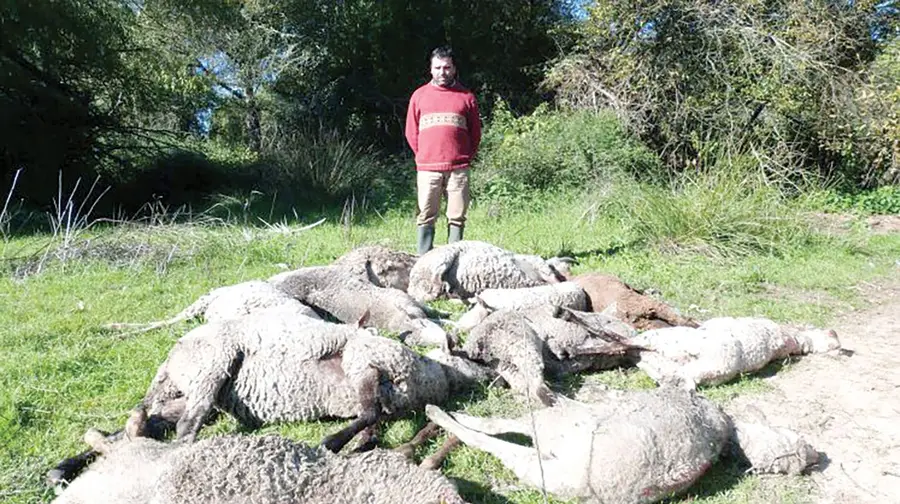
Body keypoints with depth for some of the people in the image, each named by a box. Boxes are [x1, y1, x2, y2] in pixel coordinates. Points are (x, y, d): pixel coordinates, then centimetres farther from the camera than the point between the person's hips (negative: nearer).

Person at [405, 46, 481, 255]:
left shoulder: (466, 97, 9)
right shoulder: (419, 95, 11)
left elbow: (476, 132, 13)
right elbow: (411, 132, 14)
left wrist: (466, 157, 7)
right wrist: (423, 157, 9)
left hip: (458, 169, 0)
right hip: (427, 168, 0)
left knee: (457, 217, 1)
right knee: (426, 217, 0)